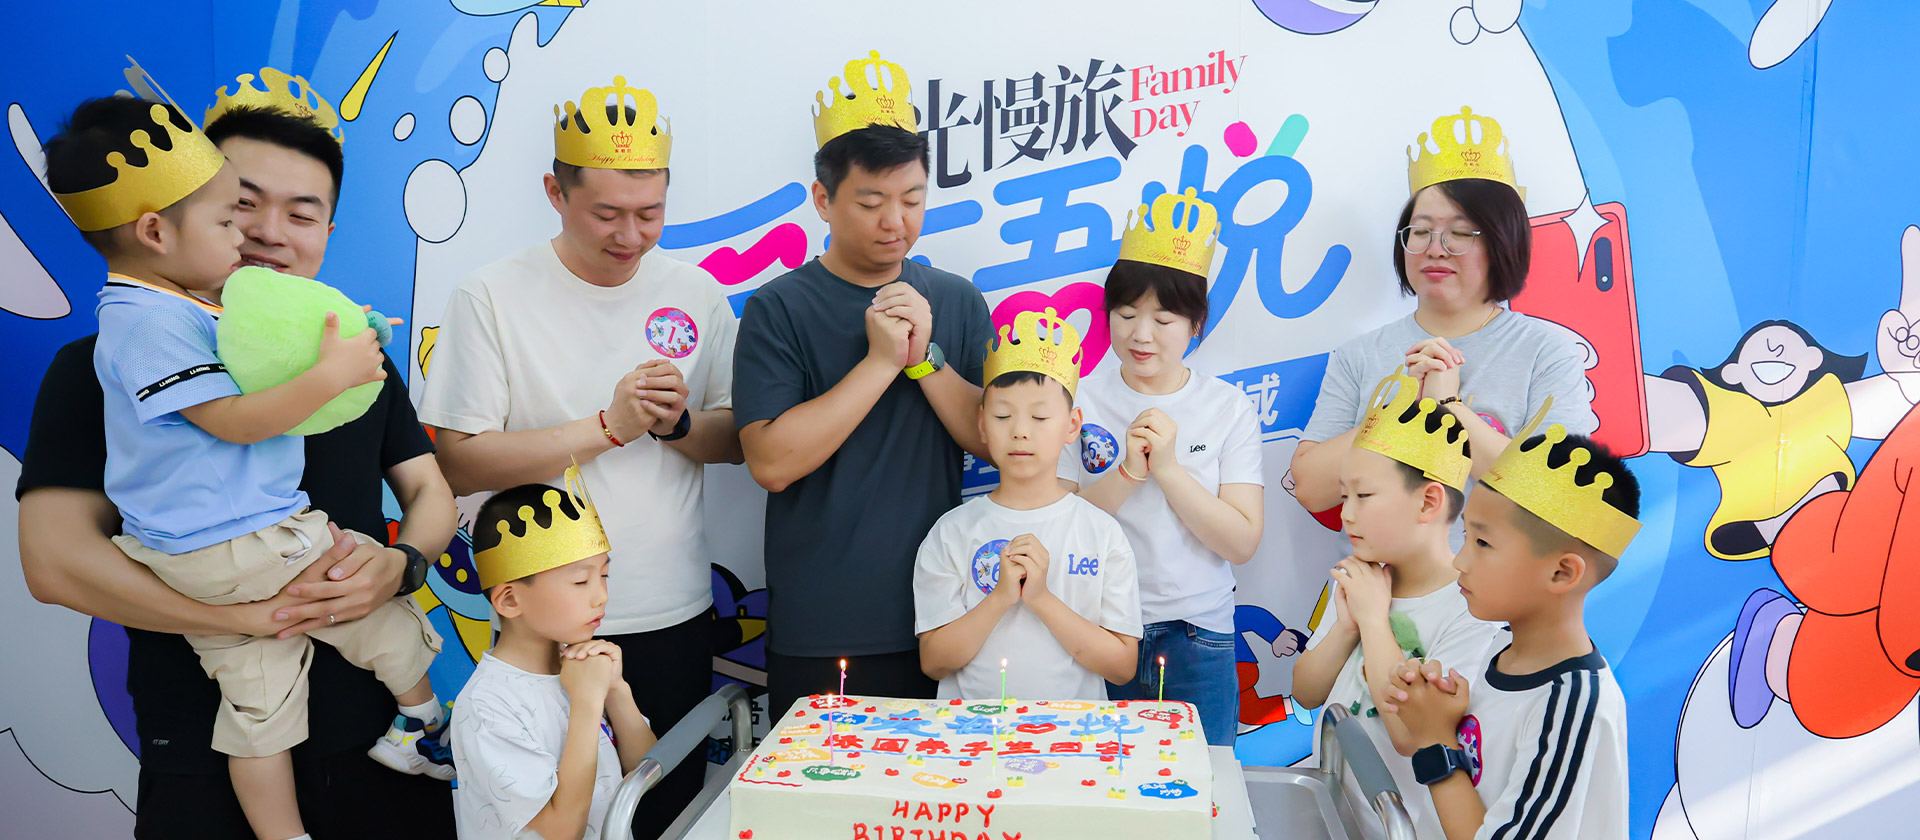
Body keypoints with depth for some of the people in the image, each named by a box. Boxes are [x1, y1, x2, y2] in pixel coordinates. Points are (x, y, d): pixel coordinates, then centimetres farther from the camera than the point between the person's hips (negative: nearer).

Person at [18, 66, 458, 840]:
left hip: (378, 725, 3)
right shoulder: (103, 368, -3)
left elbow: (430, 493, 10)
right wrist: (263, 614, -21)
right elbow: (57, 559, -12)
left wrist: (400, 565, -13)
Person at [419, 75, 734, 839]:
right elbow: (458, 462, -12)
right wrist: (609, 426, -18)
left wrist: (678, 424, -15)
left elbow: (739, 438, 7)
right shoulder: (492, 297, -7)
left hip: (675, 617, 3)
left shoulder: (695, 294, 3)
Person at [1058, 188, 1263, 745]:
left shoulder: (1228, 408, 0)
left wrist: (1170, 468, -16)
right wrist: (1127, 473, -19)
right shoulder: (1080, 400, -1)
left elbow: (1242, 543, -7)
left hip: (1198, 639, 0)